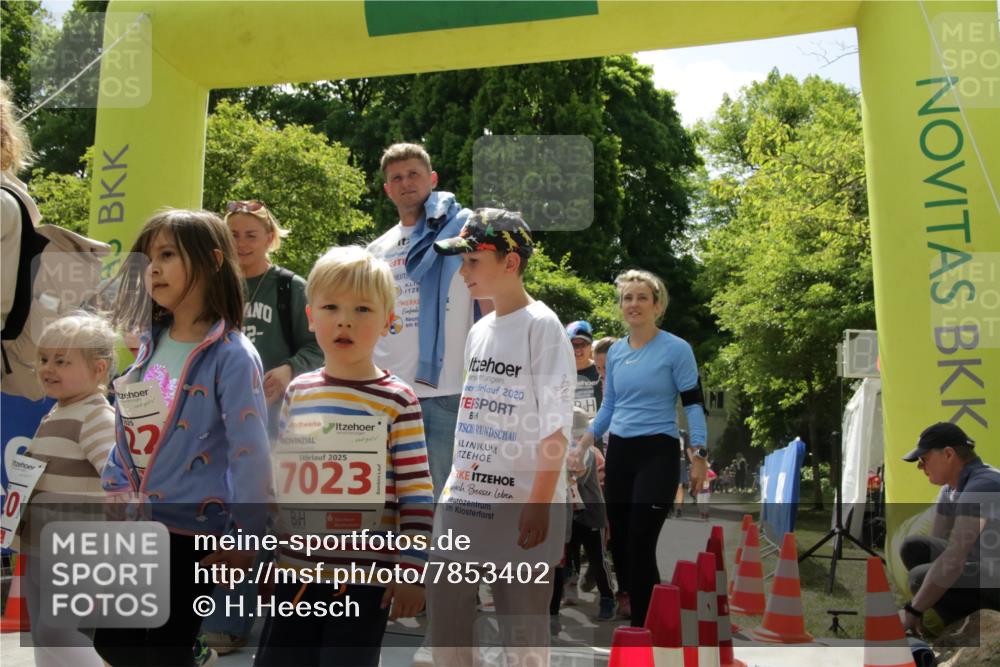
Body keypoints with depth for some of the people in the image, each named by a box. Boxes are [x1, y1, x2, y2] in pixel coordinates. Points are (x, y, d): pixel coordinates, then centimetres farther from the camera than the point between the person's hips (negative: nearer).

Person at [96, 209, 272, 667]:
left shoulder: (231, 356, -17)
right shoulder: (151, 343, 5)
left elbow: (250, 452, -19)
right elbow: (128, 429, 14)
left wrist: (244, 536, -17)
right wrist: (115, 488, 12)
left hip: (192, 529, -7)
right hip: (135, 524, 7)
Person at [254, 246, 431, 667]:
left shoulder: (397, 401, -8)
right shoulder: (297, 392, 5)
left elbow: (416, 494, -8)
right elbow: (278, 478, 13)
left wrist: (411, 570, -10)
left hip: (364, 577, -4)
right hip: (294, 570, 5)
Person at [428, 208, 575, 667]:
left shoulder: (541, 326, -10)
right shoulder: (479, 331, 13)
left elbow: (555, 425, -14)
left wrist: (540, 502, -19)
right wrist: (453, 483, 18)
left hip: (519, 511, -7)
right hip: (462, 506, 8)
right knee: (444, 620, 12)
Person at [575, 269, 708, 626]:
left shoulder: (676, 349, -7)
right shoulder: (615, 352, 9)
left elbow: (694, 404, -7)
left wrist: (698, 457, -14)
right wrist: (584, 442, 5)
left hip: (657, 453, -5)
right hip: (618, 453, 6)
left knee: (641, 543, -7)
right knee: (619, 539, 11)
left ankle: (644, 625, 6)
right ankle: (629, 599, 33)